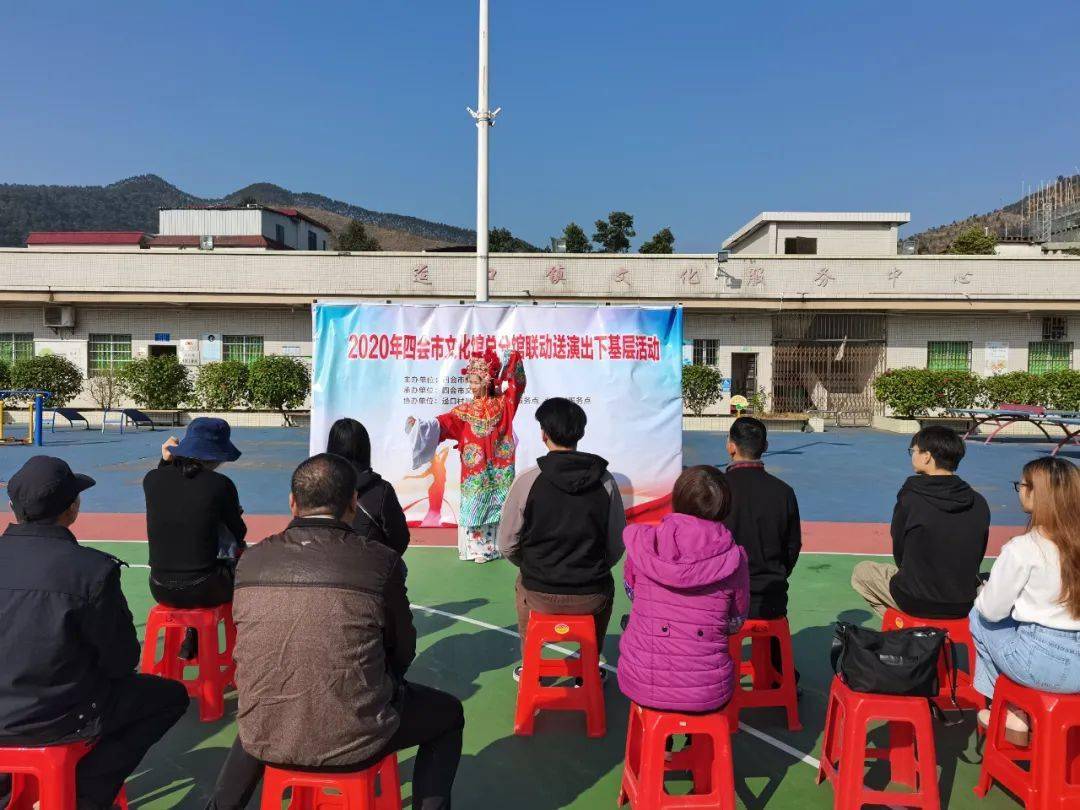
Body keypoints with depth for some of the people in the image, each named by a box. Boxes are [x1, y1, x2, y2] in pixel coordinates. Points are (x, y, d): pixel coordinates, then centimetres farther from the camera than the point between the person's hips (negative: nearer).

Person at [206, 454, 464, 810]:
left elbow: (253, 650, 11)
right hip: (354, 739, -4)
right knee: (448, 713, 23)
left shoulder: (251, 560, -3)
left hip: (265, 737, 4)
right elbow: (402, 652, 0)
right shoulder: (380, 560, -13)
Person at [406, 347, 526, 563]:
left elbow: (516, 385, -3)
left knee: (495, 505, 2)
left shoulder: (502, 403, 3)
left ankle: (489, 547, 7)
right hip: (474, 469, 1)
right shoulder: (465, 410, 4)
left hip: (497, 468, -1)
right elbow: (443, 423, -3)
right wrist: (419, 425, -16)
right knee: (473, 506, 1)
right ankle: (473, 547, 9)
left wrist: (514, 359, -12)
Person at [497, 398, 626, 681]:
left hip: (541, 596, -1)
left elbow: (507, 547, -6)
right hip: (592, 598, 1)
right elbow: (617, 547, 0)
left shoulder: (527, 480, -13)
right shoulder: (605, 481, -7)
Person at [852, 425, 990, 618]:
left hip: (917, 602, -5)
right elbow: (976, 559, 6)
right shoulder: (979, 503, -2)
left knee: (861, 571, 19)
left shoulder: (910, 498, -16)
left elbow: (899, 552, -5)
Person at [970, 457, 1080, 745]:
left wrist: (984, 593, 13)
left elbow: (992, 611, -8)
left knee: (978, 617, 18)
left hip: (1046, 664, -6)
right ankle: (1015, 710, 29)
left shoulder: (1023, 548, -17)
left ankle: (1013, 715, 26)